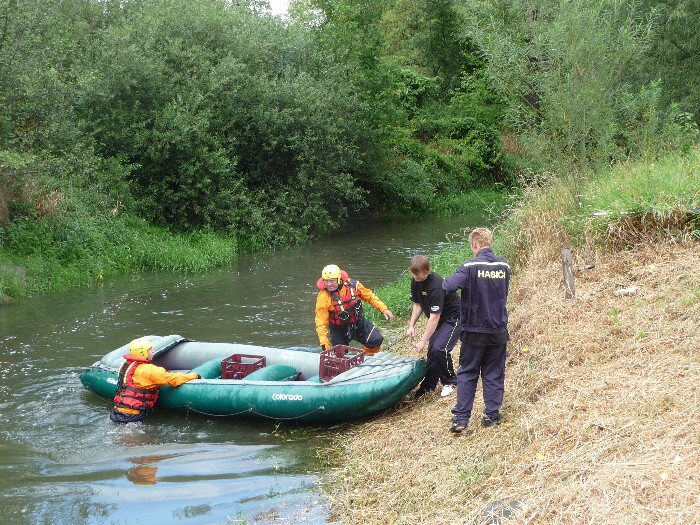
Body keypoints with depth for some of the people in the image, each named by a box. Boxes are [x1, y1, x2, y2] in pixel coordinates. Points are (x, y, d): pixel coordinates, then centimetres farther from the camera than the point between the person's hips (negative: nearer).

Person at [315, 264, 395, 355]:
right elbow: (321, 323, -19)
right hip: (339, 330, -2)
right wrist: (324, 344, -24)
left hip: (358, 323, 2)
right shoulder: (323, 297, -22)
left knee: (376, 340, -14)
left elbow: (369, 296, 1)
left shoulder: (352, 285, -16)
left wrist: (384, 309, -5)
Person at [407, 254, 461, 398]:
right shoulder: (416, 281, -6)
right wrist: (411, 326, -1)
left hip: (453, 318, -8)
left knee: (439, 349, -22)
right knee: (432, 351, 4)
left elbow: (434, 317, -31)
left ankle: (450, 382, -1)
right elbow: (417, 304, 9)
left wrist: (423, 341, -27)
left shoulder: (436, 286, -32)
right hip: (440, 320, 8)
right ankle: (428, 385, 18)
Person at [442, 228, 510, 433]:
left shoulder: (470, 267, -15)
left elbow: (448, 286, -25)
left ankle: (461, 418, 4)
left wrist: (446, 280, -4)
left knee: (467, 374, 7)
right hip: (499, 331, 3)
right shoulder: (504, 266, 0)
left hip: (474, 331, -3)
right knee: (494, 374, 12)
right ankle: (491, 416, 14)